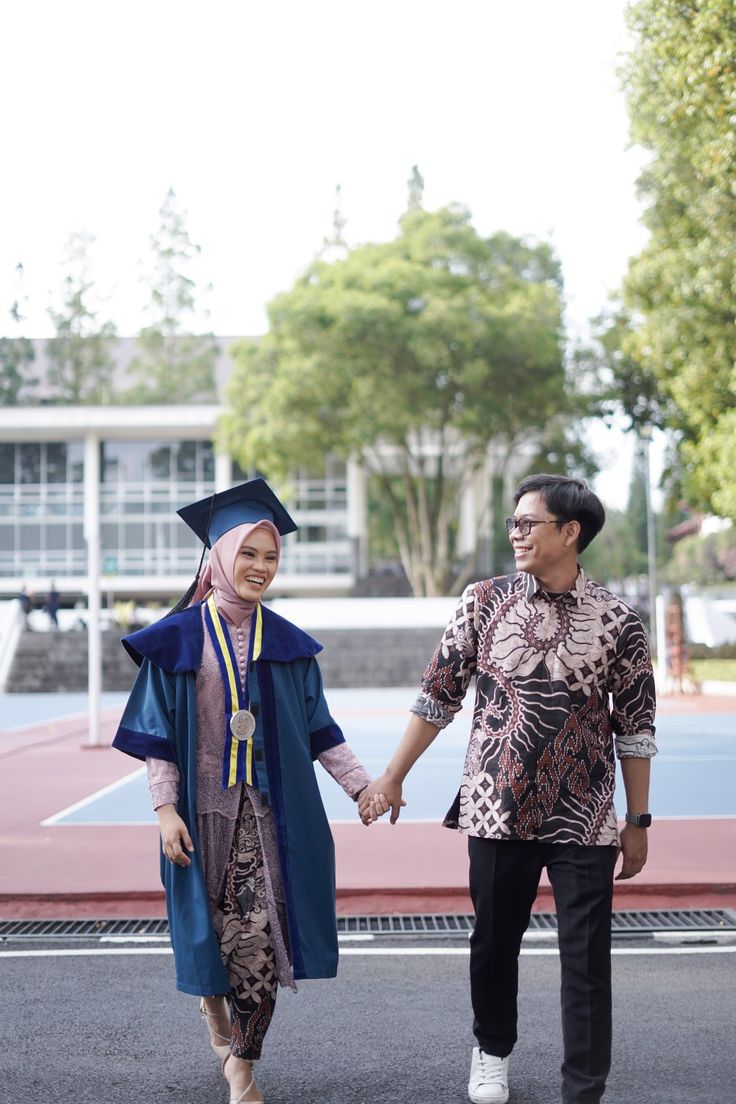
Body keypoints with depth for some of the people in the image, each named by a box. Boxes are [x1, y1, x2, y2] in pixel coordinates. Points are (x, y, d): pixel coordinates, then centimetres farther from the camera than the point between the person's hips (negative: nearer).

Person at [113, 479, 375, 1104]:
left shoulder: (288, 644, 7)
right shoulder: (178, 638, -1)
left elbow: (319, 730, 11)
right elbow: (158, 734, -1)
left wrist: (362, 787, 5)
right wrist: (166, 808, -9)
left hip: (271, 809, 2)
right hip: (205, 807, -1)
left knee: (261, 938, -5)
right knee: (216, 929, 4)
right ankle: (214, 1003, 38)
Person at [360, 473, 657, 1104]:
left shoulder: (617, 621, -4)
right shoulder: (486, 602, -1)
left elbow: (635, 728, 1)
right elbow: (439, 695, 5)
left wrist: (639, 822, 3)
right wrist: (393, 777, 6)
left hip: (583, 820, -1)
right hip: (497, 810, 2)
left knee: (586, 959, 2)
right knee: (495, 941, 16)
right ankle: (492, 1050, 41)